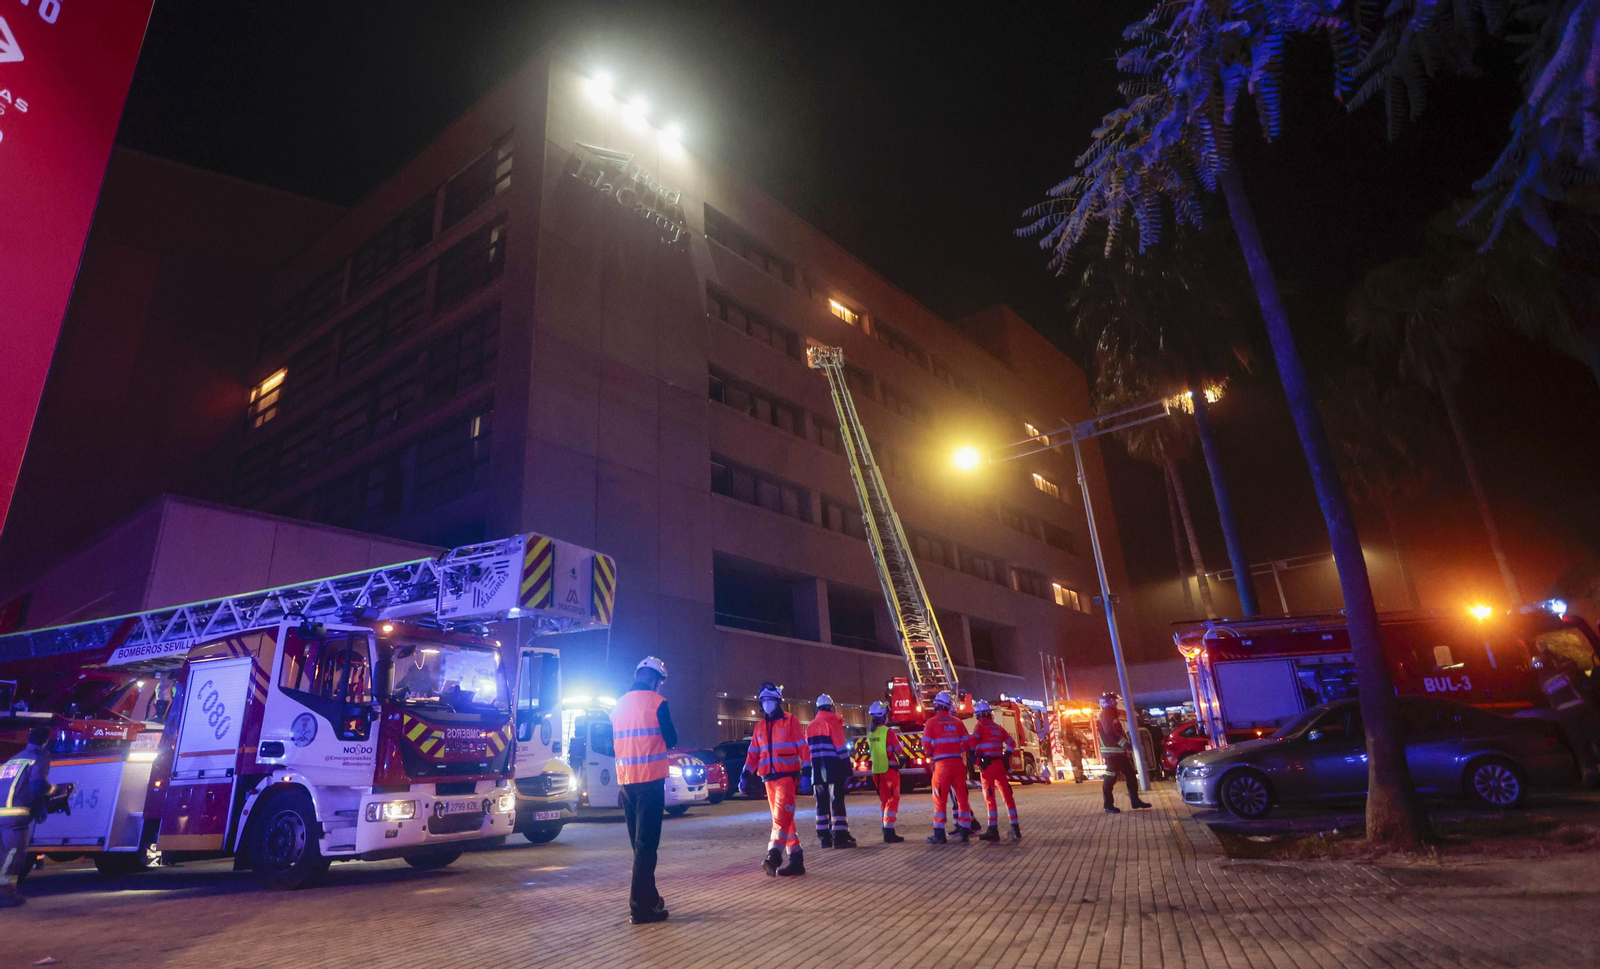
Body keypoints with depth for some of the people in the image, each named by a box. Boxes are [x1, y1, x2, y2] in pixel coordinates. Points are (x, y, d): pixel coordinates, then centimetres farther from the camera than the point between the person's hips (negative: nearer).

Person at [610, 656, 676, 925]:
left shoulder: (618, 704, 10)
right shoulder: (656, 702, -9)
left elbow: (613, 743, 17)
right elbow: (671, 740, -5)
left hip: (626, 781, 7)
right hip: (650, 780, -7)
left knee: (639, 843, 17)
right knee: (647, 844, -3)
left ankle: (648, 898, 26)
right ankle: (640, 907, -4)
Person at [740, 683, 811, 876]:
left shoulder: (790, 721, -1)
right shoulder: (759, 726, 15)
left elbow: (803, 747, -5)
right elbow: (753, 753, 14)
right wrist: (746, 775, 4)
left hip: (786, 775, -6)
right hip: (769, 778, 6)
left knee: (781, 815, -18)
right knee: (784, 818, 7)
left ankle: (774, 855, -27)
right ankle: (796, 858, 12)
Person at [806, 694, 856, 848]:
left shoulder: (810, 727, 15)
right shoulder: (833, 722, -5)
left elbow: (808, 751, 14)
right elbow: (841, 748, -10)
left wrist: (812, 772, 16)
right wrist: (848, 770, -8)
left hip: (817, 771, 6)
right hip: (833, 769, -6)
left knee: (822, 803, 9)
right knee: (836, 802, -5)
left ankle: (824, 837, 10)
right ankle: (839, 837, -8)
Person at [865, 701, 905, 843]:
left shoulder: (870, 734, 5)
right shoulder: (888, 731, -15)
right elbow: (898, 750, -9)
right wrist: (903, 757, 13)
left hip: (876, 771, 7)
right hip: (889, 770, -7)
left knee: (884, 800, 18)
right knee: (893, 800, -2)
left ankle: (886, 830, 23)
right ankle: (889, 832, -9)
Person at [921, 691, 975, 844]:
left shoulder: (932, 722, -3)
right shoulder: (957, 722, 8)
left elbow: (926, 745, -7)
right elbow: (968, 743, 6)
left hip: (942, 764, -3)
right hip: (958, 763, 3)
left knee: (940, 799, 4)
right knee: (962, 797, 11)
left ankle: (939, 835, 5)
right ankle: (964, 833, 13)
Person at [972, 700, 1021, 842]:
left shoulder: (981, 725, -3)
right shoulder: (998, 727, 17)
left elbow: (973, 743, -14)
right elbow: (1012, 743, 17)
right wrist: (1005, 758, 13)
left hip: (987, 765, -6)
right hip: (999, 764, 6)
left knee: (990, 797, -3)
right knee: (1007, 796, 9)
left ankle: (993, 831, -3)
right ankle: (1015, 829, 12)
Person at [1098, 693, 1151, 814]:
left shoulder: (1112, 713, 21)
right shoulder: (1105, 714, -12)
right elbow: (1110, 733, -24)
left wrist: (1127, 743, 14)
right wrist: (1125, 743, -25)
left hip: (1119, 751, 10)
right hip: (1111, 752, -10)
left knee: (1131, 775, 11)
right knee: (1110, 779, -6)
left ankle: (1135, 800, 18)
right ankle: (1108, 805, -1)